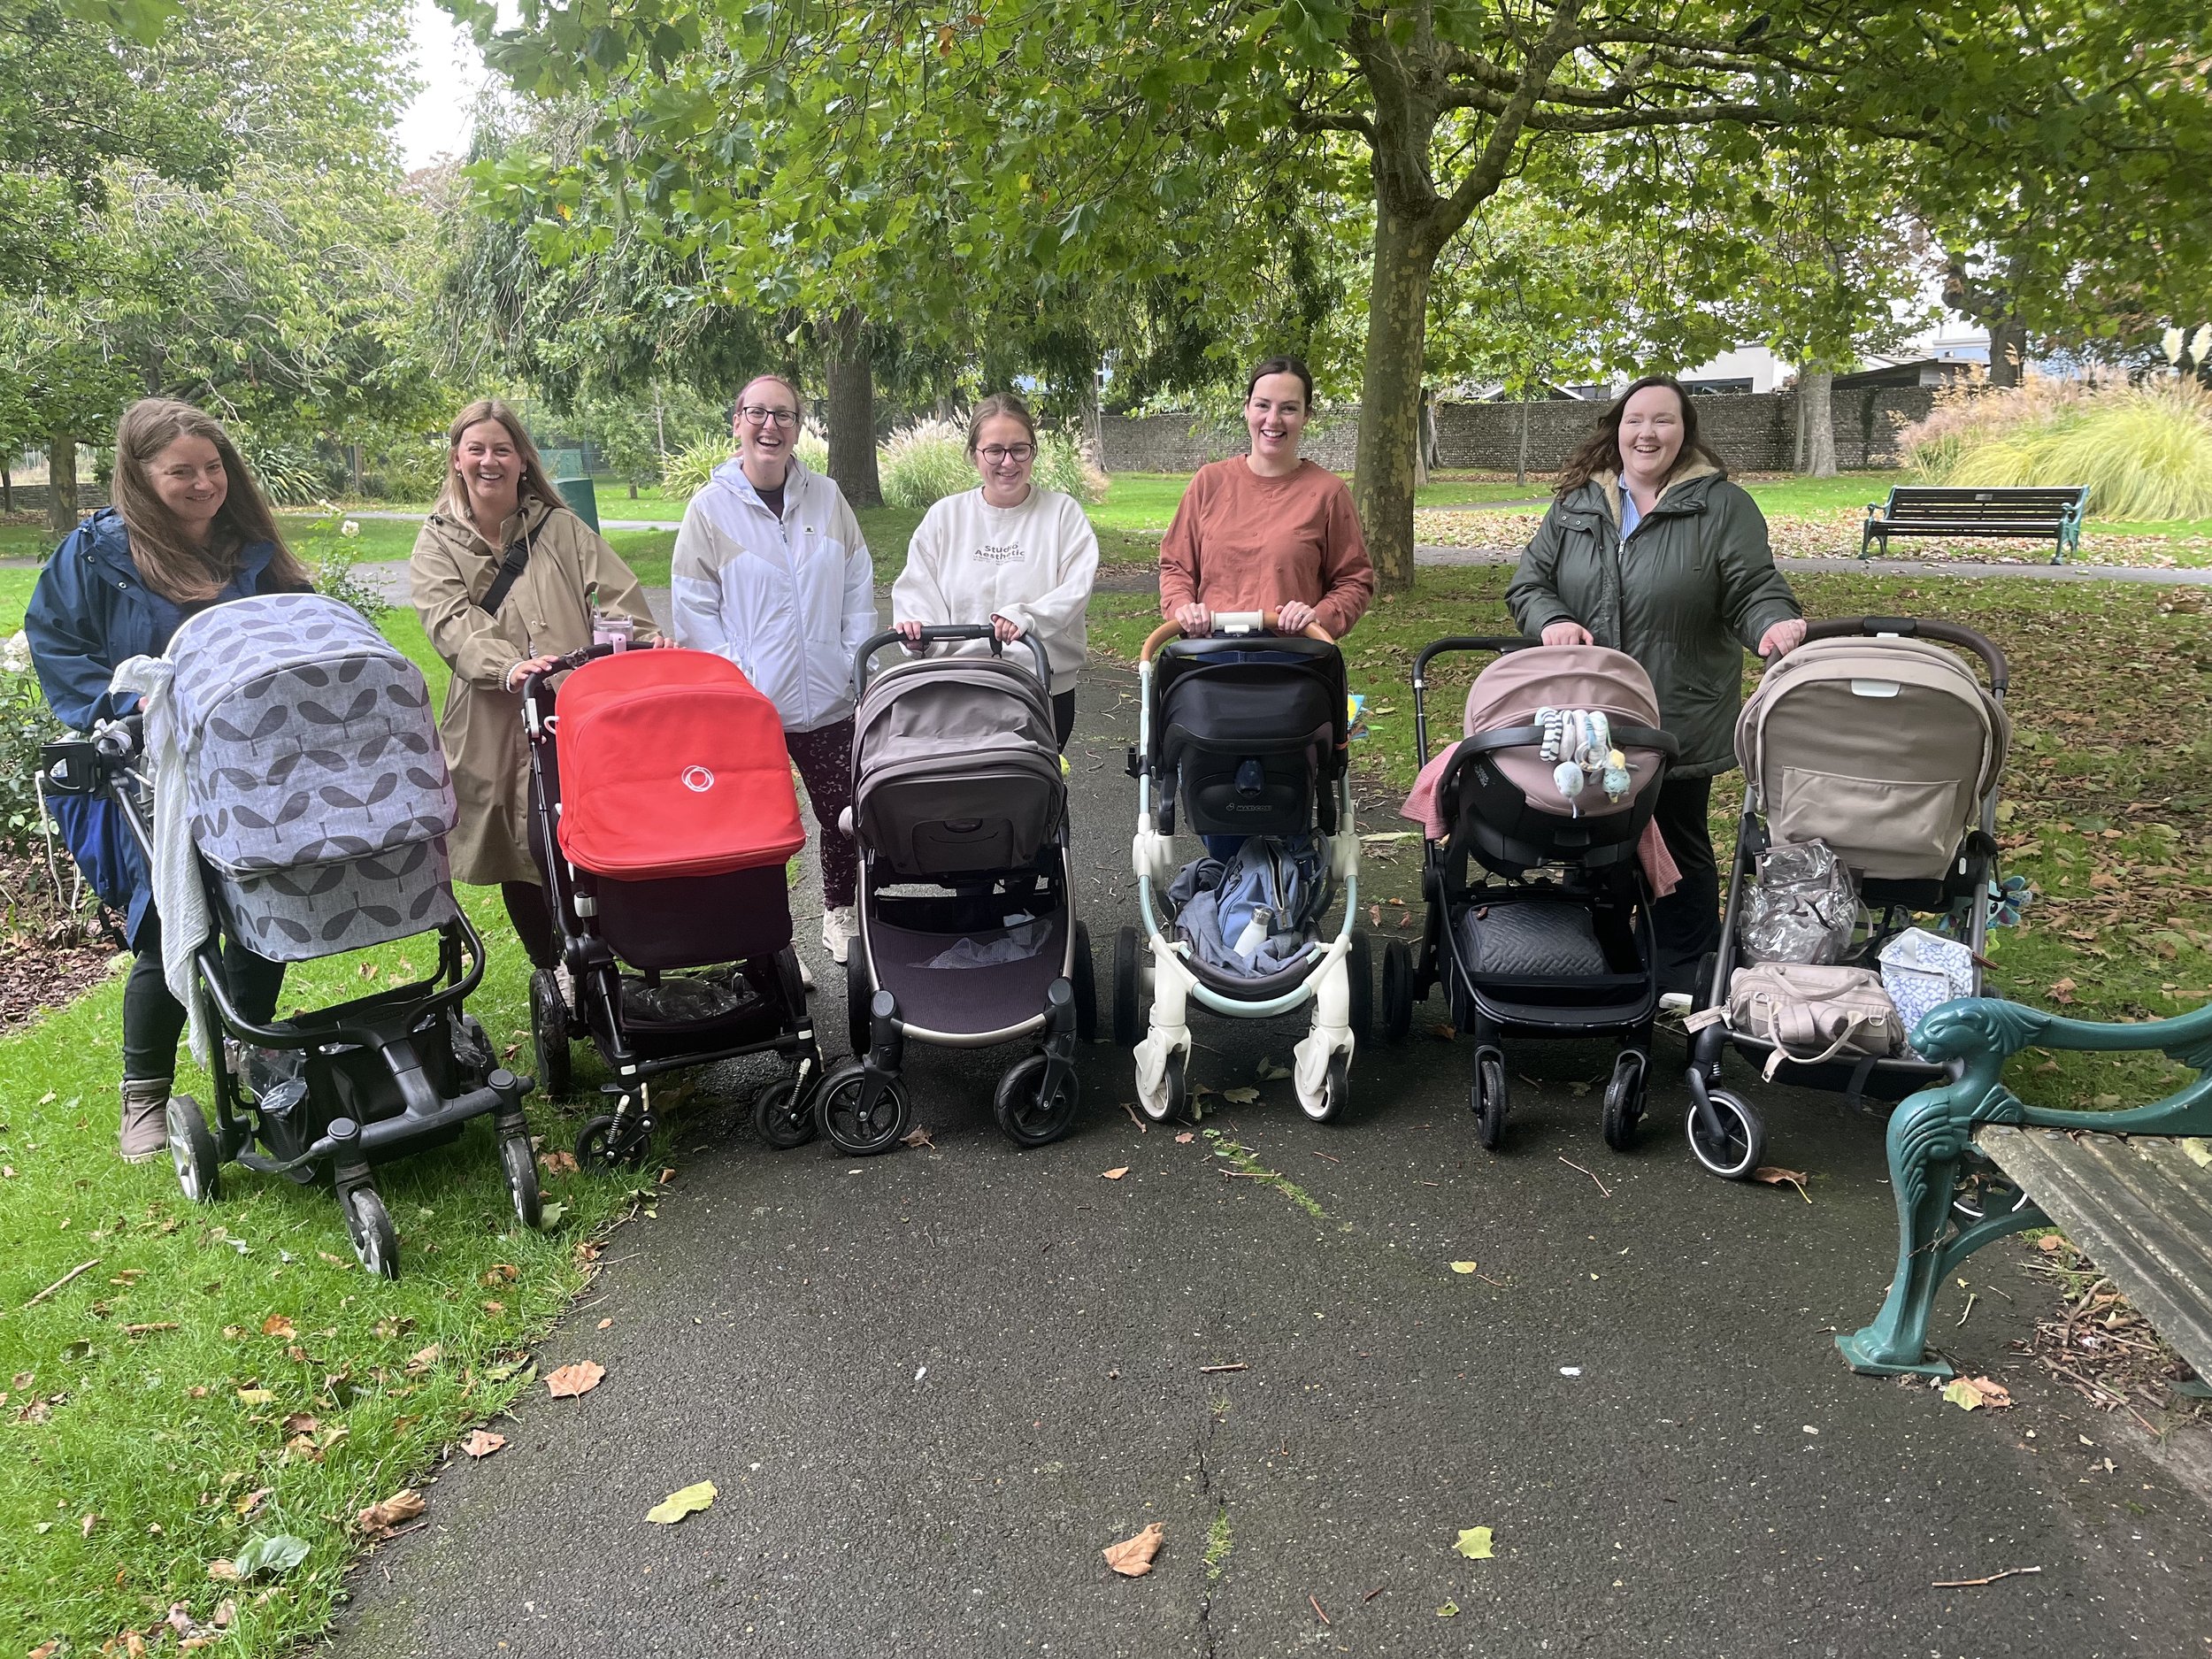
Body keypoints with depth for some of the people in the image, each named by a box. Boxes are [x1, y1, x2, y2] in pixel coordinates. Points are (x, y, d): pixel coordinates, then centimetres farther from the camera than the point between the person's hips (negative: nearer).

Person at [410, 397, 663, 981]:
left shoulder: (558, 526, 12)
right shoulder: (437, 544, 8)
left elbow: (613, 587, 0)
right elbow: (450, 622, -8)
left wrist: (643, 635, -22)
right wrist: (508, 666, -27)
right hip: (493, 724, 1)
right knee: (518, 853, 8)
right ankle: (552, 976, 25)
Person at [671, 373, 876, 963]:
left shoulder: (826, 497, 7)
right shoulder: (710, 508, -2)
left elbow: (858, 588, 10)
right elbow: (695, 611, -3)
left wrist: (860, 665, 3)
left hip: (830, 699, 3)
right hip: (750, 706, -3)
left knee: (844, 813, 10)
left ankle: (841, 914, 31)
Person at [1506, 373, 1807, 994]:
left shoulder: (1722, 506, -2)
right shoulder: (1575, 505, 8)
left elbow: (1755, 590, -8)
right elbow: (1528, 582, 8)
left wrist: (1774, 624, -30)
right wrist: (1552, 621, -13)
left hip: (1681, 726, -3)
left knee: (1679, 851, 8)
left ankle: (1684, 988, 20)